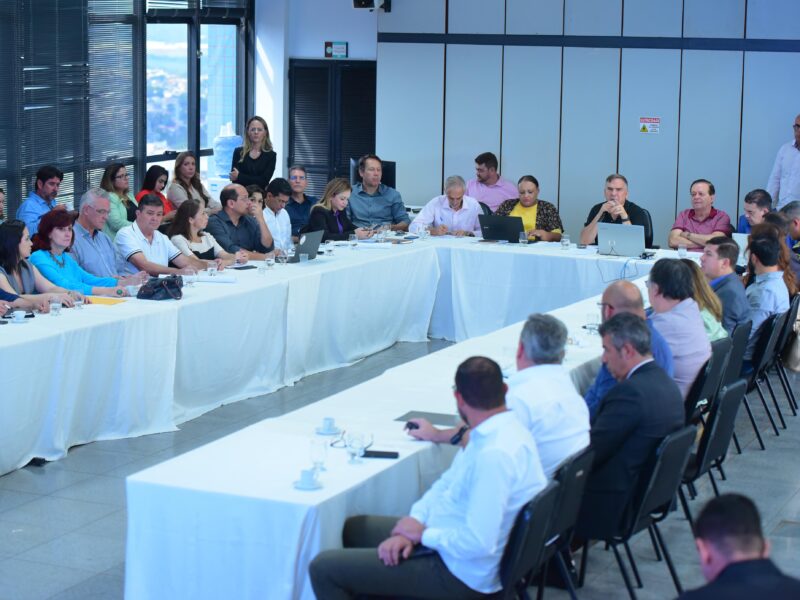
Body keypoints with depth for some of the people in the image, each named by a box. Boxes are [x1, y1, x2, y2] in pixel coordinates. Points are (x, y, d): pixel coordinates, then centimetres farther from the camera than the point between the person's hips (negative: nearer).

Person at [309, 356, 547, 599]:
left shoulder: (495, 454, -30)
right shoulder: (503, 429, 2)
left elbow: (479, 543, -31)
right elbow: (448, 482, 12)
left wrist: (423, 534, -15)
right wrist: (415, 520, -5)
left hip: (460, 574, -10)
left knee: (323, 569, -9)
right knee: (354, 528, 24)